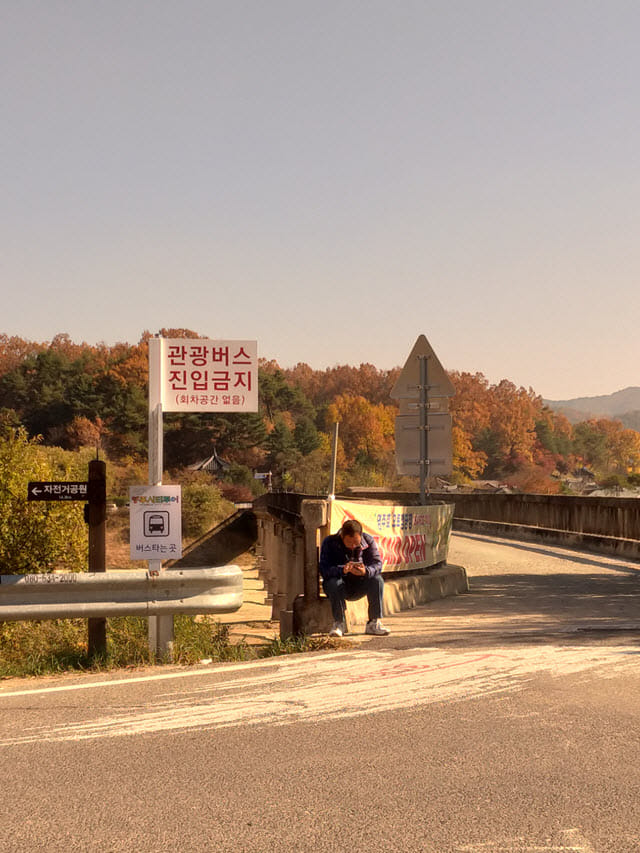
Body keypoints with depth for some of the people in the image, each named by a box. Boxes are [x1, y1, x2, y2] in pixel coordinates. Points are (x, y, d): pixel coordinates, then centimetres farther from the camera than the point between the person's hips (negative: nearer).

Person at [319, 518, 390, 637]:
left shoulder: (368, 541, -9)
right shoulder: (329, 542, -16)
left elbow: (377, 564, -17)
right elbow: (324, 570, -25)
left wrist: (366, 571, -41)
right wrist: (342, 570, -45)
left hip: (359, 585, 2)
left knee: (377, 580, -26)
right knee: (334, 583, -35)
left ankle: (374, 623, -19)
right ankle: (339, 623, -20)